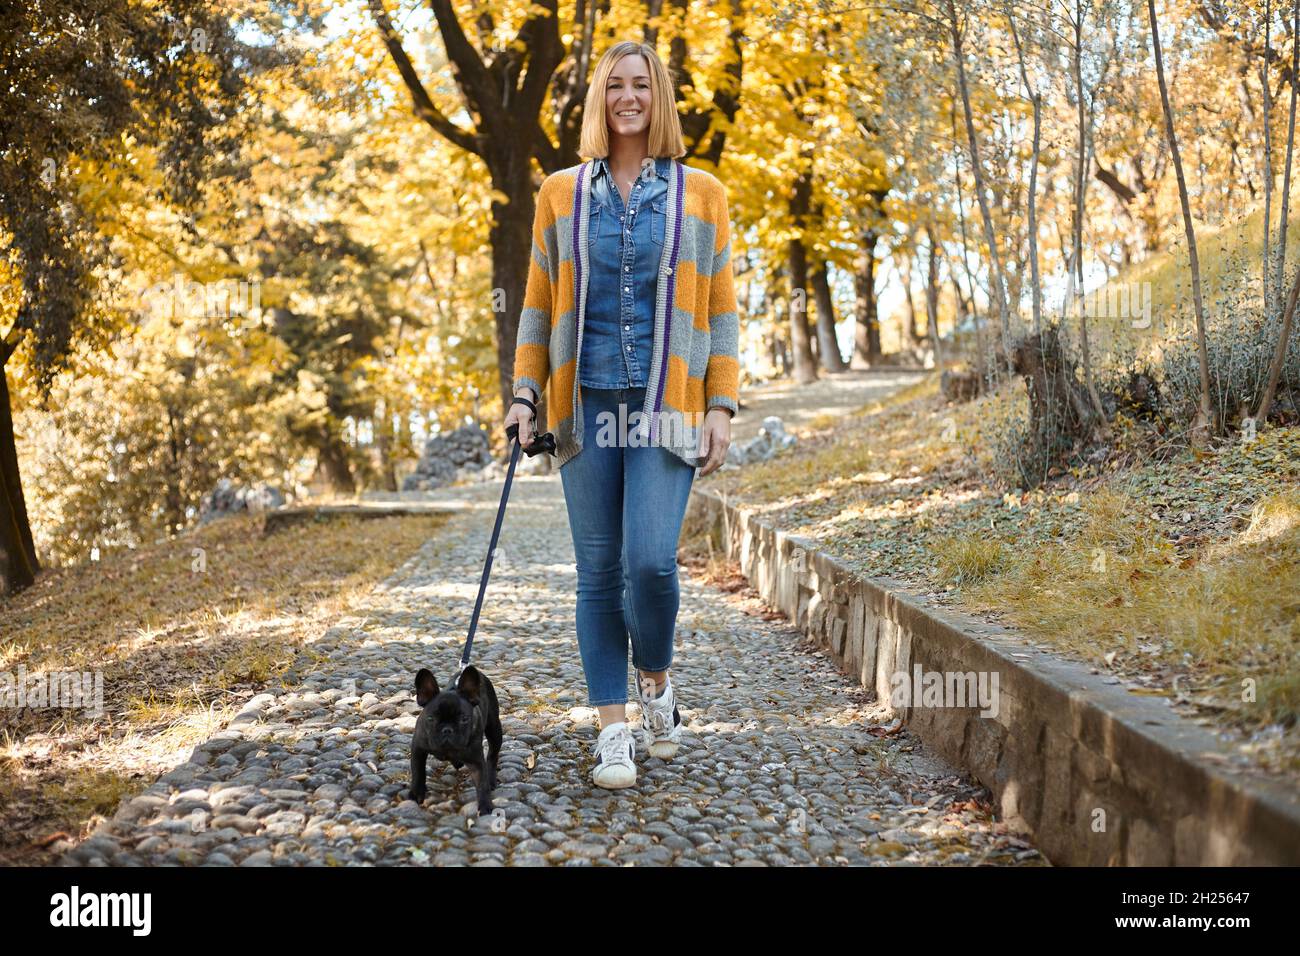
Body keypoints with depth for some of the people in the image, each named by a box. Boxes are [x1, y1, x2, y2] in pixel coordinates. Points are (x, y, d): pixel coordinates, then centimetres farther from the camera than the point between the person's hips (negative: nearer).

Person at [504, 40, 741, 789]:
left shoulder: (701, 195, 7)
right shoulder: (562, 194, 10)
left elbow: (721, 309, 6)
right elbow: (540, 303, 13)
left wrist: (722, 406, -2)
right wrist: (525, 393, 4)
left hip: (666, 409, -1)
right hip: (587, 407, 2)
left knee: (651, 560, -13)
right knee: (600, 570, 2)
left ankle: (657, 680, 17)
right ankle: (614, 728, 12)